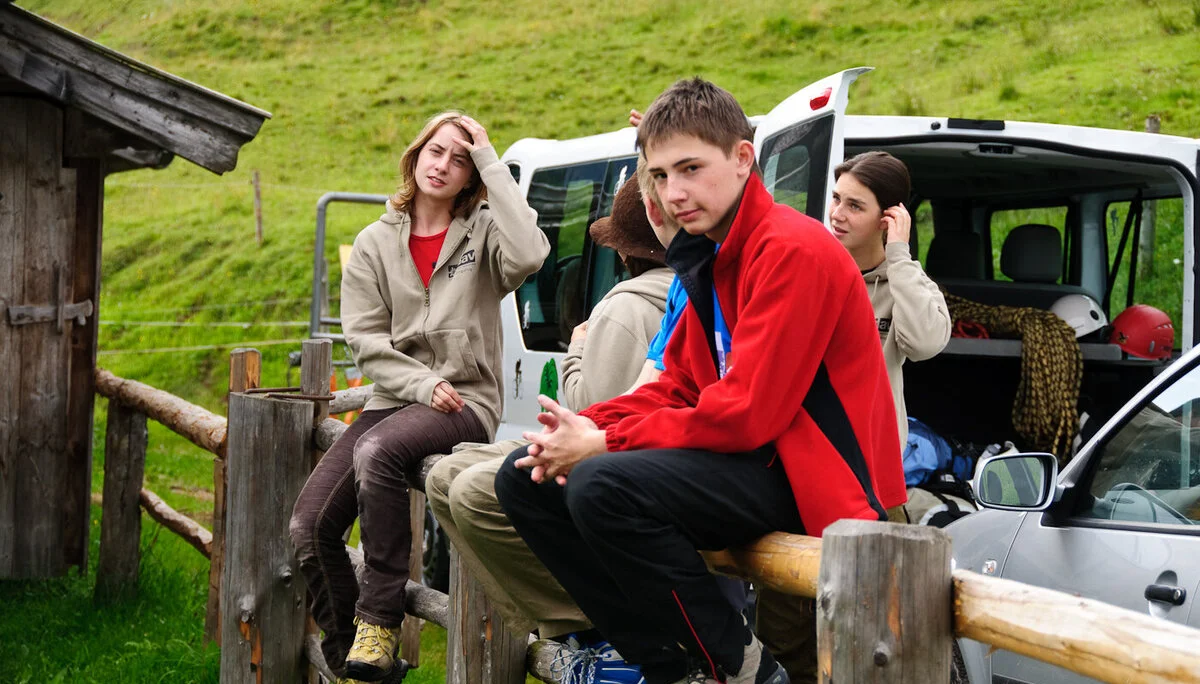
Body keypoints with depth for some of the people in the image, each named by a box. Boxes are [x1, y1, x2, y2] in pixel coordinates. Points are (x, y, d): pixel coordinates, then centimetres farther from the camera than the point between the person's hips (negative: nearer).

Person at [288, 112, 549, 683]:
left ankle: (378, 622, -26)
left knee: (377, 451, -36)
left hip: (467, 401, -4)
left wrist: (489, 161, -11)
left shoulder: (482, 234, 5)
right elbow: (366, 342, 5)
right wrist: (425, 385, -11)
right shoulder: (375, 244, 13)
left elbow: (528, 254, -20)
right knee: (309, 527, -13)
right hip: (395, 399, 4)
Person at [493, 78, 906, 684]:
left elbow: (748, 413, -22)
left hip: (811, 476, -10)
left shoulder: (794, 250, -16)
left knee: (602, 486, -31)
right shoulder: (710, 259, 15)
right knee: (523, 478, 4)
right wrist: (586, 428, -6)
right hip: (745, 461, 10)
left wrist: (605, 445, -16)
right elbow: (677, 387, 14)